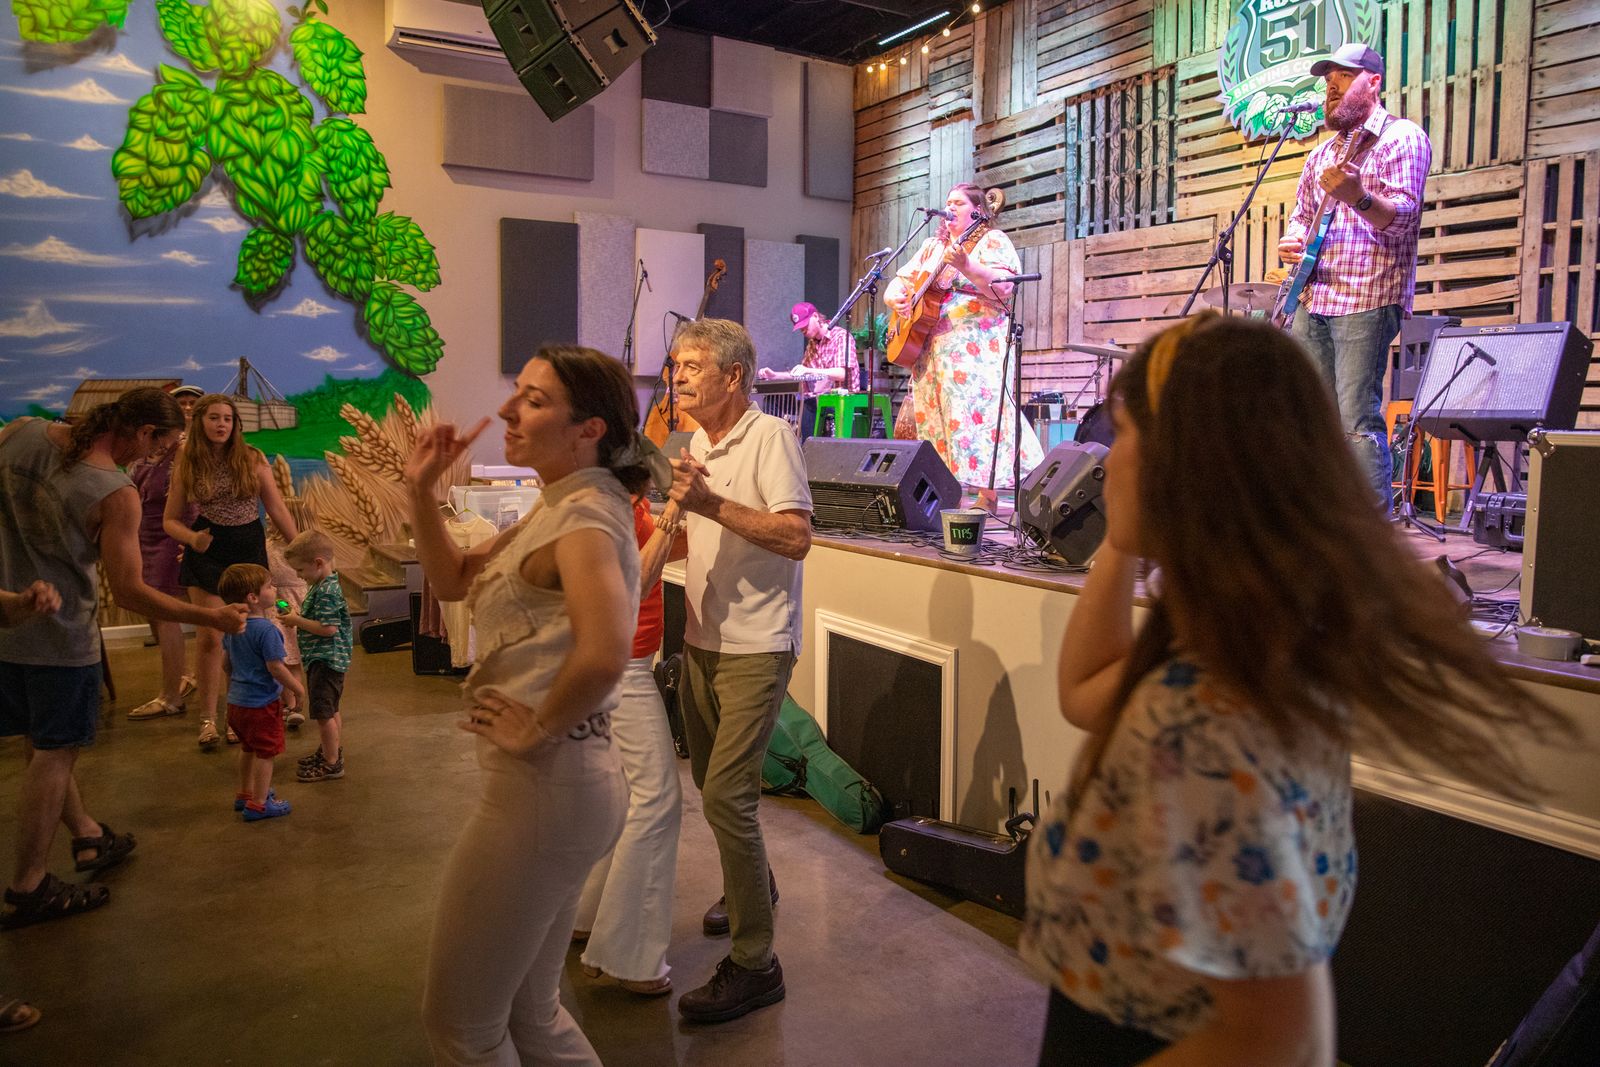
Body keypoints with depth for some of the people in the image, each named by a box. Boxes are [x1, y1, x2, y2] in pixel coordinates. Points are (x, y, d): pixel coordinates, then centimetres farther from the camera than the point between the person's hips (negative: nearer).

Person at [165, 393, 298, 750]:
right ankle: (208, 719, 8)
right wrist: (192, 538, -16)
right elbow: (171, 520, 5)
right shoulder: (188, 464, -1)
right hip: (209, 551, 0)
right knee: (210, 637, -5)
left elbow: (278, 510, 1)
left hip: (249, 549, 1)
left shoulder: (252, 459, -3)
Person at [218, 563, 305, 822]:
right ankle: (258, 805, 11)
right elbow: (275, 667, -23)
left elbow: (226, 661, 13)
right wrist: (298, 690, -10)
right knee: (266, 753, 4)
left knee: (248, 748, 25)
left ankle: (245, 794, 38)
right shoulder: (267, 630, -24)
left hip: (236, 700, 9)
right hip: (262, 703, -9)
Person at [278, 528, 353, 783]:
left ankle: (332, 764, 3)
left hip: (326, 660, -11)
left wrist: (297, 621, -18)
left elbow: (328, 628, -27)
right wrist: (299, 615, 5)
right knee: (331, 709, 23)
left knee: (322, 712, -4)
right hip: (324, 659, 11)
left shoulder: (327, 591, -22)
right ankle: (333, 749, 38)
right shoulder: (321, 586, 10)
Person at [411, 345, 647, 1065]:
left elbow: (602, 655, -37)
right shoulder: (557, 507, 11)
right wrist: (422, 491, 5)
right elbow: (453, 580, 18)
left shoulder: (585, 516, -19)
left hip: (546, 784, -10)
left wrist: (539, 727, -21)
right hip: (548, 783, 10)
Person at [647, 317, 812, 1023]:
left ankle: (754, 965, -2)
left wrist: (713, 503, -28)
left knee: (726, 794, -13)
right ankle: (752, 886, 44)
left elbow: (796, 538, -24)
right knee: (710, 779, 19)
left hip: (755, 648, -8)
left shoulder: (770, 436, -13)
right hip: (702, 640, 9)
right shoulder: (696, 445, 12)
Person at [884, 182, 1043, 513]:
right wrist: (896, 298, -1)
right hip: (930, 348, 7)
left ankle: (988, 502, -14)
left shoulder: (992, 240, 2)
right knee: (932, 422, 4)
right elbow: (897, 284, 23)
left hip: (974, 348, -7)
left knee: (973, 419, -16)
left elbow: (1003, 290, -14)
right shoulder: (932, 246, 23)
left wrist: (965, 266, -29)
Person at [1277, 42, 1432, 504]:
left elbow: (1404, 216, -14)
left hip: (1366, 298, -8)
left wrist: (1357, 197, -34)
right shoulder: (1322, 153, 21)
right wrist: (1292, 239, 5)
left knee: (1357, 421, -14)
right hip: (1313, 299, 8)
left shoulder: (1401, 136, -1)